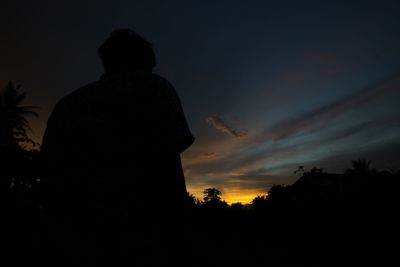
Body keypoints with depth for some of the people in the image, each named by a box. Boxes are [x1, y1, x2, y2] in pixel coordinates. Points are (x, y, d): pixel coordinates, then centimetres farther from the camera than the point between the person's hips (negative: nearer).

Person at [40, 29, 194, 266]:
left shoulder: (67, 103, 14)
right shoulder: (154, 86, -1)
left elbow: (51, 181, 10)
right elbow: (167, 168, -13)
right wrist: (175, 231, -2)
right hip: (139, 244, -5)